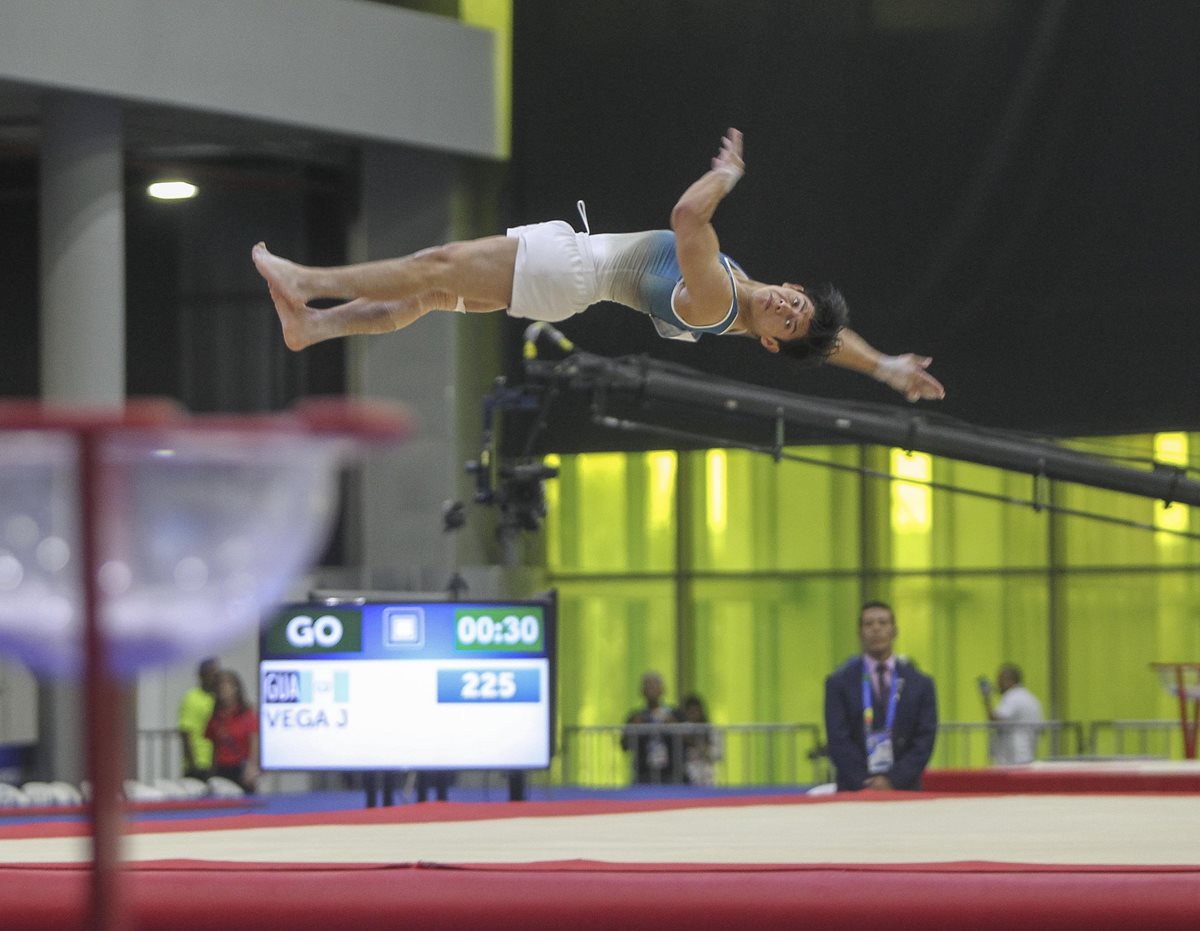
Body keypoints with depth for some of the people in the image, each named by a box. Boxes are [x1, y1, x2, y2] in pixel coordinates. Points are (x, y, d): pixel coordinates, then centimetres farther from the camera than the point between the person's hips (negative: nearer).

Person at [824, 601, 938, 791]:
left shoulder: (920, 684, 9)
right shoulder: (839, 682, 5)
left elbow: (924, 740, 4)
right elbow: (838, 741, -1)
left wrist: (893, 781, -9)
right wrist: (866, 784, -11)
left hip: (903, 789, 1)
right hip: (854, 790, -1)